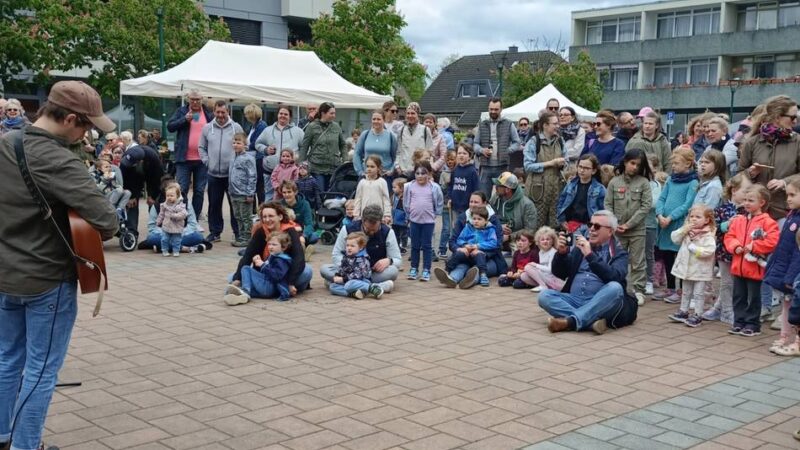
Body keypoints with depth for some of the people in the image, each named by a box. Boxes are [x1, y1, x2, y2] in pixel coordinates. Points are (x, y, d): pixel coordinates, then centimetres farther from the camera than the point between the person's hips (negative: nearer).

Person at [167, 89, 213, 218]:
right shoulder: (181, 111, 4)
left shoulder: (208, 113, 6)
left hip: (202, 159, 1)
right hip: (184, 159, -1)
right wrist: (185, 119, -16)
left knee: (199, 191, 7)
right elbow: (170, 127, -2)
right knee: (181, 190, 0)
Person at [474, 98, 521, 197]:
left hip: (502, 167, -2)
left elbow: (517, 143, 5)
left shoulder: (509, 125, 7)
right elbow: (475, 143, 14)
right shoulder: (482, 125, 14)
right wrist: (481, 150, -7)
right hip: (486, 167, 2)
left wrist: (507, 151, -11)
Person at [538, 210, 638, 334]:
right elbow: (558, 273, 13)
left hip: (599, 304, -3)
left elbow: (614, 277, -14)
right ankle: (591, 322, -33)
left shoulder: (619, 253, 7)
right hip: (574, 300, 3)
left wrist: (590, 255, -20)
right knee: (544, 295, -21)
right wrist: (561, 252, -5)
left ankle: (570, 321, -38)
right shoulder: (581, 246, 18)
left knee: (615, 288, -32)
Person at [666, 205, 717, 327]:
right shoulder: (687, 231, 4)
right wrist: (684, 230, -14)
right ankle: (683, 311, 30)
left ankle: (698, 315, 10)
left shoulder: (708, 235, -17)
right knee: (686, 292, 19)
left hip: (700, 270, -6)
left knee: (698, 294, 3)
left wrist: (693, 248, -23)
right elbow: (675, 238, 0)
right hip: (686, 268, 6)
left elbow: (709, 250, -28)